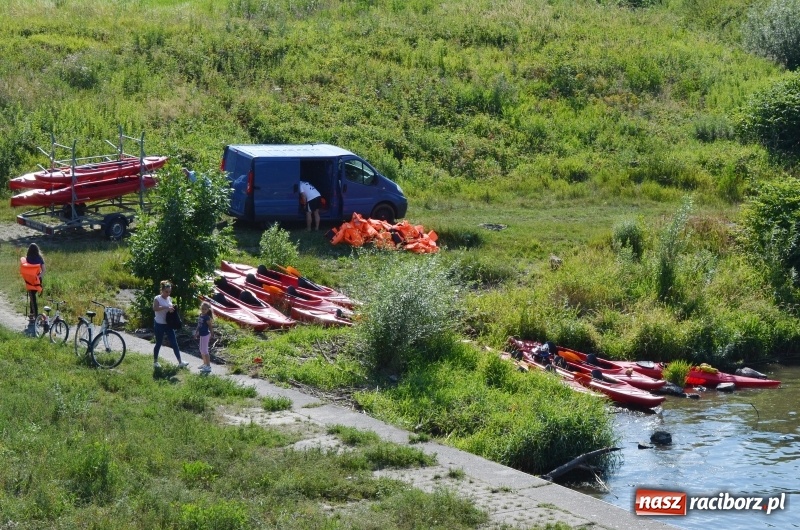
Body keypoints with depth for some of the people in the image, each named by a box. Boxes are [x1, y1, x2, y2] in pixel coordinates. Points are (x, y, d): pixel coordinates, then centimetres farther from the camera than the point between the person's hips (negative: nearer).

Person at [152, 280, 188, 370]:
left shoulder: (169, 299, 7)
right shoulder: (157, 298, -13)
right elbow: (155, 308, -30)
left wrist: (172, 308, -2)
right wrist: (166, 307, -34)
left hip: (168, 324, 6)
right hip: (159, 324, -6)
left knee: (174, 343, 3)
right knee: (158, 344, 6)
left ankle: (180, 362, 4)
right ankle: (155, 362, 21)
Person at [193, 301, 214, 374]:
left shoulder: (207, 318, -17)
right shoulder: (200, 316, 6)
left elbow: (210, 326, -15)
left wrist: (211, 336, -14)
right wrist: (196, 333, 17)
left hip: (205, 335, -9)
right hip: (201, 335, 9)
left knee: (205, 350, -6)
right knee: (202, 350, 19)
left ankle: (208, 366, -2)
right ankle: (205, 364, 33)